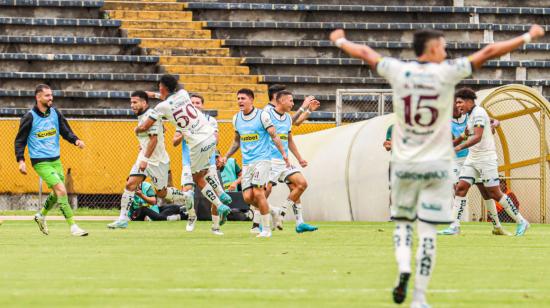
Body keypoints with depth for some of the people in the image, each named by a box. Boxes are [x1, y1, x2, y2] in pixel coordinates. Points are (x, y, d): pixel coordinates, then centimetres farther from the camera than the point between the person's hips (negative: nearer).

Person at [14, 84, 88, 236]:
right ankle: (73, 226, -15)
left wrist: (75, 140, -10)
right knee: (61, 190, -16)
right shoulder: (30, 117, -9)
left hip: (56, 160, 6)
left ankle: (41, 215, 39)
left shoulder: (55, 113, 5)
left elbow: (66, 131, 10)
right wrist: (21, 160, -14)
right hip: (40, 162, -6)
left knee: (57, 193, 13)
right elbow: (20, 140, -4)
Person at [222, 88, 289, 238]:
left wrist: (283, 154, -10)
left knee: (258, 193, -15)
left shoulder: (262, 115, -6)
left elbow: (274, 136, -4)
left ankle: (266, 229, -5)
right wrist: (226, 157, 17)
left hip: (262, 159, -6)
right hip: (246, 162, 6)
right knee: (247, 197, -4)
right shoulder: (237, 119, 11)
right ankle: (272, 211, 21)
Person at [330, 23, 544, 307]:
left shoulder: (398, 71, -3)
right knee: (428, 232, 1)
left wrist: (340, 41, 33)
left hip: (404, 164, 2)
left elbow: (364, 52, 14)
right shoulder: (446, 73, -8)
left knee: (402, 220, 18)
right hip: (437, 166, -2)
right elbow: (489, 52, -2)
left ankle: (403, 268, -9)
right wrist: (528, 37, 7)